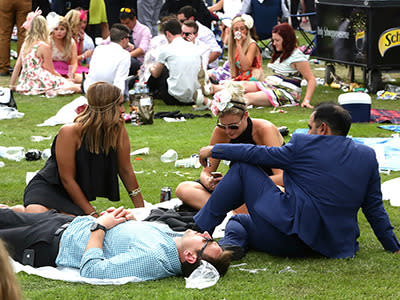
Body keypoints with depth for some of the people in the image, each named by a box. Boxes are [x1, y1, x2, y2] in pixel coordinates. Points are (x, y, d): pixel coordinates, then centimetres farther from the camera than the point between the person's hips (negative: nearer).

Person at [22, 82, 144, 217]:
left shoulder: (118, 131, -10)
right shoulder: (70, 132, -22)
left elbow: (126, 171, 1)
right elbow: (67, 179, -18)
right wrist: (92, 214, -18)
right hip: (47, 186, -3)